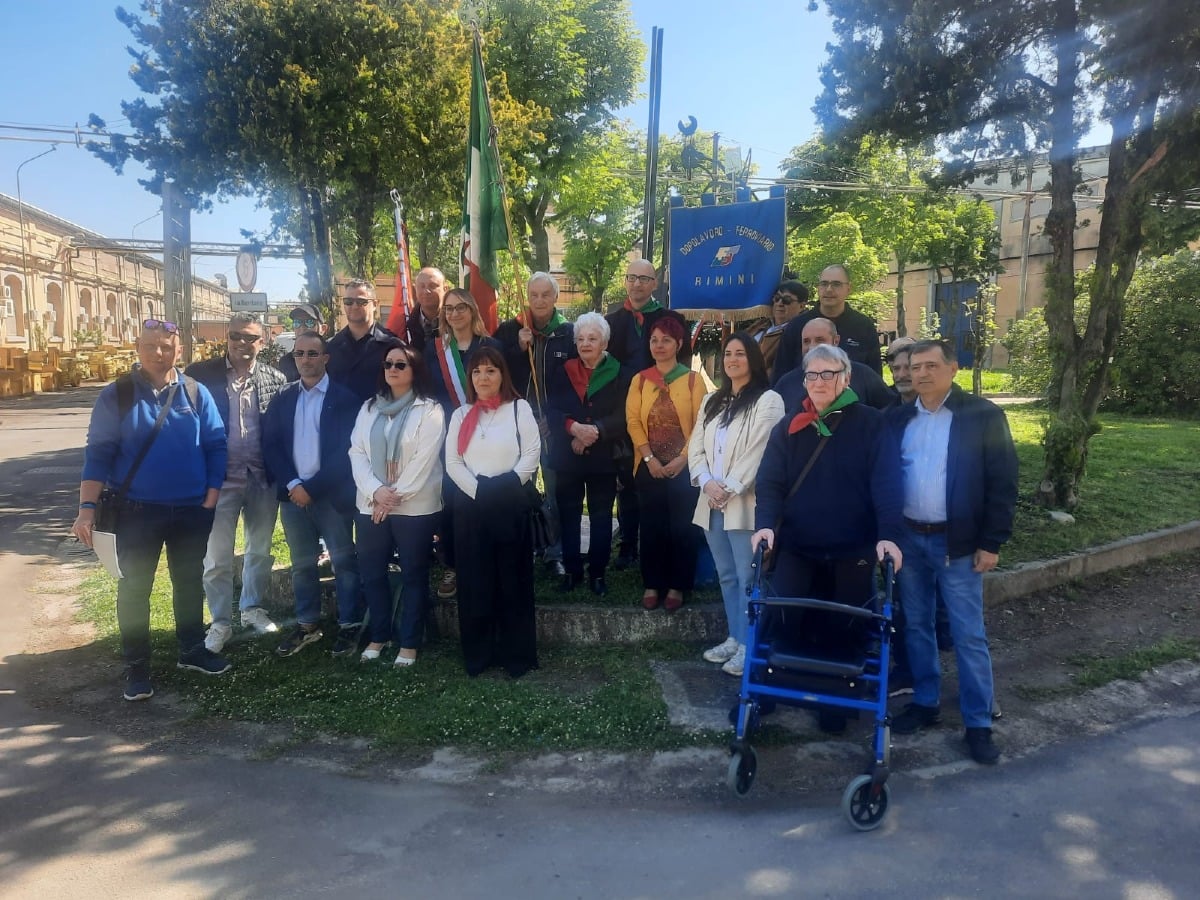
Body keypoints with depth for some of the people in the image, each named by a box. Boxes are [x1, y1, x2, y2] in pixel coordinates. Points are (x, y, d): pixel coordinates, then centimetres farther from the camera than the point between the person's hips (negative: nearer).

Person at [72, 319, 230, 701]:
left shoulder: (196, 393, 0)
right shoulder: (116, 395, -5)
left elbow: (216, 447, 0)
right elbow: (98, 453, -7)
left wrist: (210, 500, -5)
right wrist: (87, 507, -15)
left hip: (191, 510, 2)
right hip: (136, 510, -2)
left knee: (190, 583, 15)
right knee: (134, 589, 6)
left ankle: (192, 650, 32)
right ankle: (136, 667, 20)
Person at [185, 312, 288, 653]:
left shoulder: (276, 379, 0)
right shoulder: (201, 374, -5)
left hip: (263, 478, 2)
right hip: (219, 478, -2)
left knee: (260, 550, 16)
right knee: (217, 558, 4)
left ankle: (252, 609, 34)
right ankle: (220, 622, 19)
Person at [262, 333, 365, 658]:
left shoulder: (344, 397, -4)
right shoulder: (283, 398, 9)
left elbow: (346, 451, -11)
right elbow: (271, 444, 4)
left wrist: (313, 487, -14)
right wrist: (292, 484, -9)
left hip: (332, 494, -4)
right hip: (293, 493, 4)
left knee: (343, 561, 4)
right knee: (302, 564, 13)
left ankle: (350, 625, 14)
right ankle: (307, 625, 25)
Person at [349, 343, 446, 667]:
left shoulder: (429, 410, -5)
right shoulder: (369, 407, 11)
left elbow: (423, 460, -12)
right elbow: (356, 452, 3)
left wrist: (395, 496, -14)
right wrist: (376, 491, -12)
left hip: (415, 506, -4)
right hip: (371, 505, 5)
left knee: (413, 574, 5)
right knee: (372, 572, 10)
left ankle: (409, 642, 15)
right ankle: (379, 634, 27)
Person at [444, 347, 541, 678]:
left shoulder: (519, 408, 2)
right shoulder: (461, 415, 11)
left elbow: (531, 454, -5)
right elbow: (452, 462, 4)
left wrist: (504, 487, -14)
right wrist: (478, 490, -10)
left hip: (511, 505, -3)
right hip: (470, 507, 3)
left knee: (514, 580, 3)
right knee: (475, 581, 6)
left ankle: (517, 655, 11)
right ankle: (478, 654, 16)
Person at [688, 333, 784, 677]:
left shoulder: (768, 400, -6)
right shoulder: (712, 401, 16)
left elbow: (759, 452, -14)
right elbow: (696, 447, 10)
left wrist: (729, 489, -15)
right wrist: (706, 482, -7)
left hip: (745, 503, -7)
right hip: (712, 502, 7)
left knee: (748, 577, -4)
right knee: (726, 576, 14)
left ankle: (749, 645, 5)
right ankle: (734, 638, 26)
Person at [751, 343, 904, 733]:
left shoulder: (871, 425, -4)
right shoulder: (789, 427, 4)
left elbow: (887, 484, -12)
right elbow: (770, 481, -3)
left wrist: (888, 535, -24)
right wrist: (765, 523, -19)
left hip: (853, 550, -1)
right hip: (796, 547, 2)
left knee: (841, 630, 11)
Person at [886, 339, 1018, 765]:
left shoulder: (983, 415, -7)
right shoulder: (898, 418, 5)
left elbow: (1003, 482, -8)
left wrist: (991, 542, -11)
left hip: (957, 542, -4)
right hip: (908, 538, 4)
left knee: (968, 636, 2)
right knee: (916, 627, 14)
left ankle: (978, 723, 14)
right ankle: (925, 702, 29)